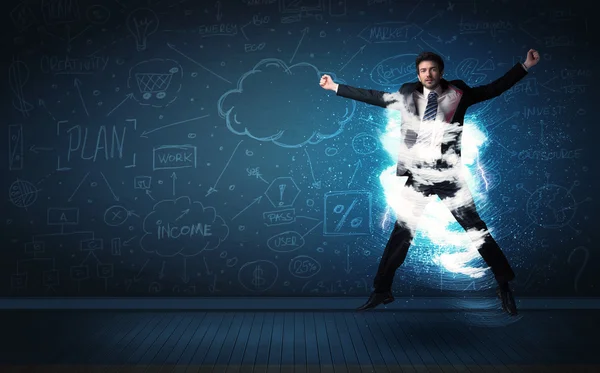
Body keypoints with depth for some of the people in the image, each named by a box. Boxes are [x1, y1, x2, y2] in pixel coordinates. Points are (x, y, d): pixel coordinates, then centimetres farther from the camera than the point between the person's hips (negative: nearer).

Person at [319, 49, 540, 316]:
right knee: (401, 233, 6)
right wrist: (334, 87, 15)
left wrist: (525, 66, 4)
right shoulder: (407, 95, 7)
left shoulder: (458, 94, 4)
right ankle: (382, 290, 17)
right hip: (418, 176, 2)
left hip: (449, 176, -1)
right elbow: (372, 96, 13)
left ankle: (504, 286, 14)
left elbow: (494, 88, 8)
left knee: (476, 229, 0)